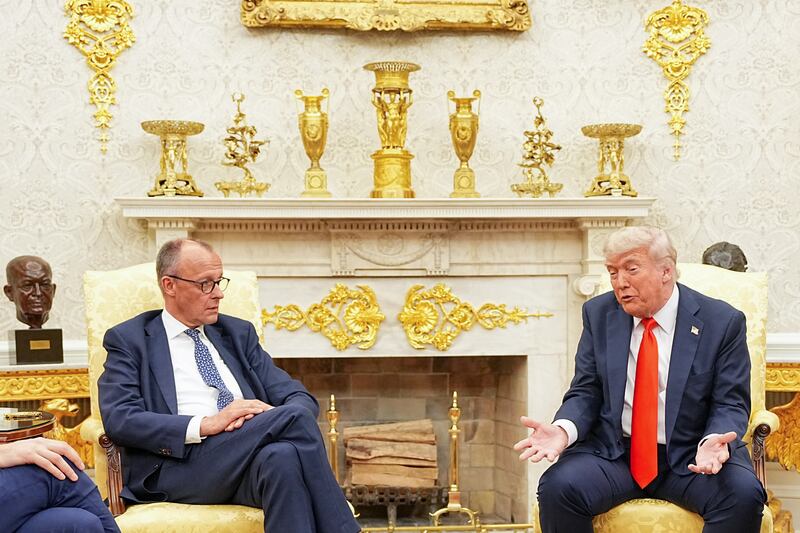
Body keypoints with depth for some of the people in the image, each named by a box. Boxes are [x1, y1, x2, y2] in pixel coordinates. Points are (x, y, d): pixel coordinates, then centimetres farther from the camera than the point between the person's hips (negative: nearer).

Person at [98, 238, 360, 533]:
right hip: (179, 464, -4)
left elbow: (301, 398, 16)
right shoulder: (128, 339, 11)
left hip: (254, 461, 4)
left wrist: (269, 416, -9)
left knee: (283, 457, -35)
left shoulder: (239, 332, 24)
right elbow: (119, 419, -6)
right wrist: (205, 425, -18)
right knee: (294, 418, -27)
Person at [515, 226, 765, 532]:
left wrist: (714, 441, -24)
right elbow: (585, 393, 6)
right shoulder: (598, 314, 6)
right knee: (556, 487, -27)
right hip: (612, 452, 1)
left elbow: (731, 404, -1)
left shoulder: (722, 322, -1)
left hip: (689, 458, -1)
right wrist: (563, 429, -17)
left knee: (743, 494, -30)